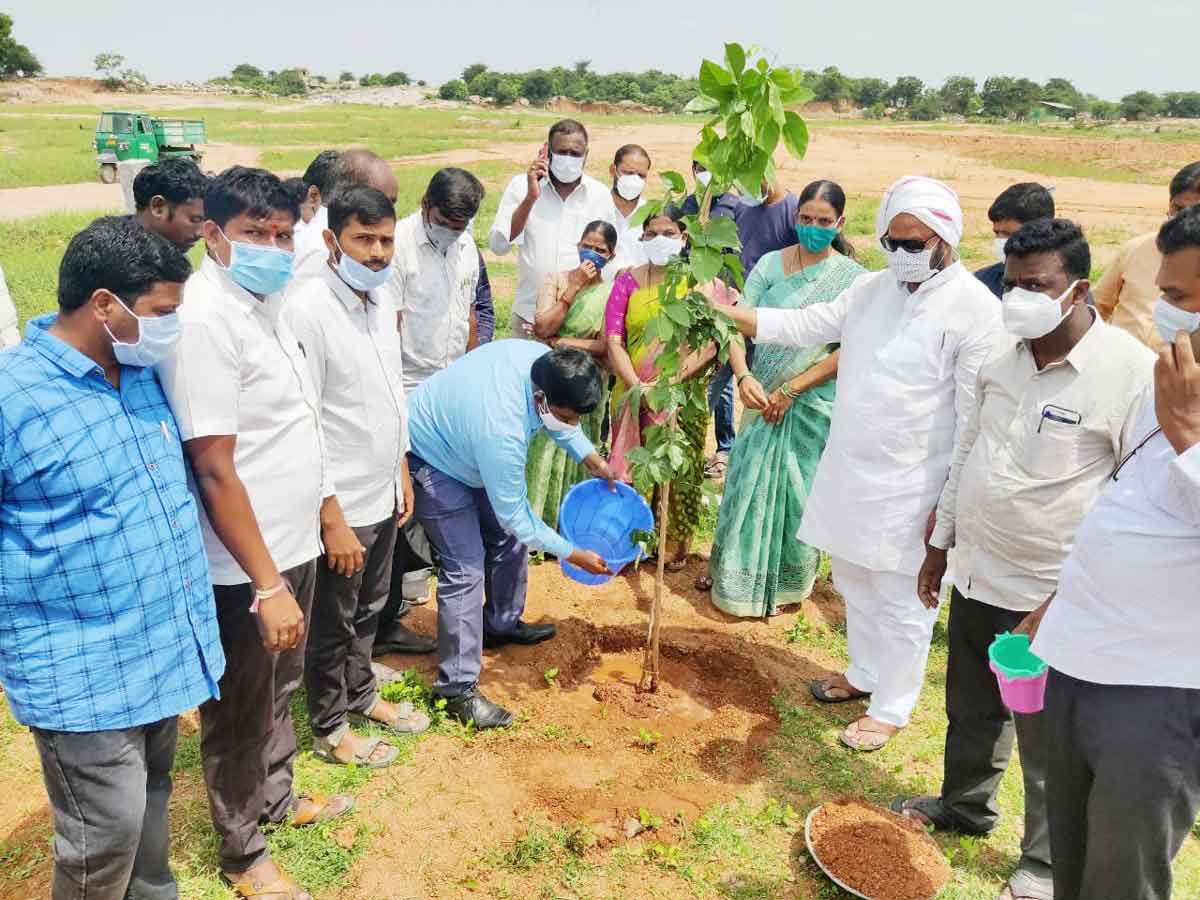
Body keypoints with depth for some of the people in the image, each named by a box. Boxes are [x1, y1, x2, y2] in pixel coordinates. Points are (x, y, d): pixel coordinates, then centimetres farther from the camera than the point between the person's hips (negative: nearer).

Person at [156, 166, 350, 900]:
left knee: (279, 689, 26)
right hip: (248, 564, -8)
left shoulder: (263, 301, 5)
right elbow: (215, 470, -24)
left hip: (294, 541, 9)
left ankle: (278, 798, 48)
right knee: (240, 713, 12)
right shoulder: (205, 320, -23)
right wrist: (266, 583, -22)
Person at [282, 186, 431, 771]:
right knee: (332, 623, 12)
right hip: (341, 504, -7)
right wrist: (333, 519, -21)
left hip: (382, 494, 7)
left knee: (368, 609, 24)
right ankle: (330, 729, 31)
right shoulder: (308, 310, -21)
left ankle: (361, 694, 45)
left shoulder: (380, 303, 4)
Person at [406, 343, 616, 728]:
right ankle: (458, 689, -5)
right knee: (466, 569, -14)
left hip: (459, 436, 9)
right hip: (432, 459, -9)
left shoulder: (543, 360, -22)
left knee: (508, 538, 15)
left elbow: (563, 413, 4)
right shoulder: (501, 432, -42)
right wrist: (572, 554, -17)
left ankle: (502, 624, 38)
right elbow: (513, 514, -27)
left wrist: (589, 456, -4)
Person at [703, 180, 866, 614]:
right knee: (746, 483, 10)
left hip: (815, 404, -2)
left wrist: (791, 390, -15)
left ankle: (780, 583, 29)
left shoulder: (852, 278, -6)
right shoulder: (770, 264, 0)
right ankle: (732, 569, 31)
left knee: (794, 492, 8)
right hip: (763, 397, 2)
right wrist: (744, 376, -23)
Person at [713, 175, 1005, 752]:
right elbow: (805, 325, 11)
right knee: (853, 581, 21)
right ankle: (865, 673, 42)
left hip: (910, 486, -7)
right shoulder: (872, 288, 6)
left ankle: (892, 708, 25)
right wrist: (726, 313, 2)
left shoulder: (975, 309, -14)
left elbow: (976, 418, -14)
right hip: (848, 471, 7)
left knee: (900, 601, 6)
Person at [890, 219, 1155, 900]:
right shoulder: (1005, 353, 3)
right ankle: (964, 806, 47)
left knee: (1048, 743, 10)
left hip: (1054, 596, -6)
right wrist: (940, 544, 16)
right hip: (978, 576, 6)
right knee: (972, 710, 23)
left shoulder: (1133, 371, -17)